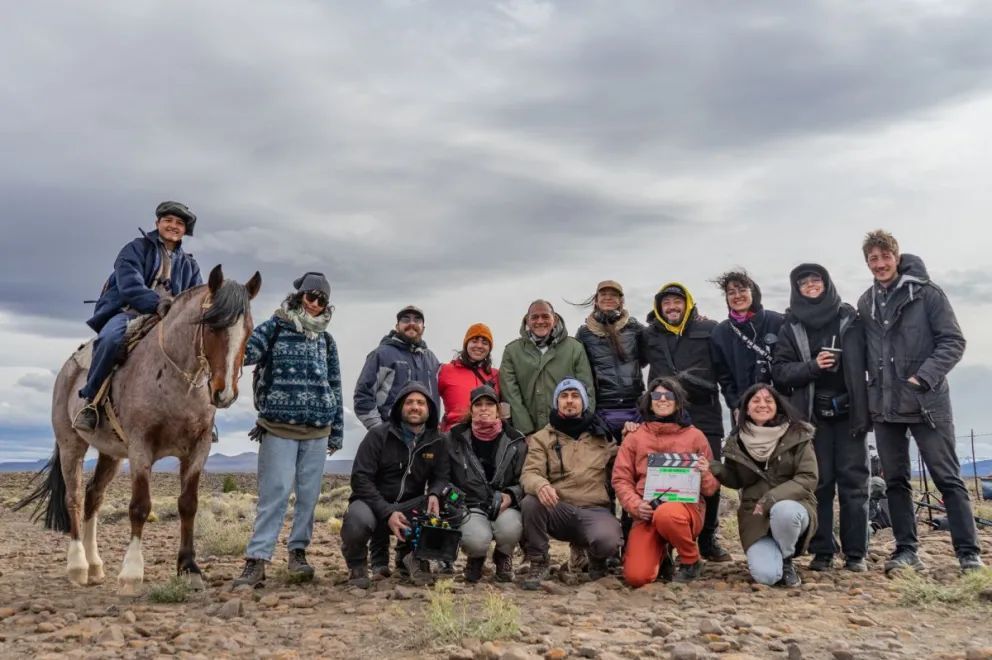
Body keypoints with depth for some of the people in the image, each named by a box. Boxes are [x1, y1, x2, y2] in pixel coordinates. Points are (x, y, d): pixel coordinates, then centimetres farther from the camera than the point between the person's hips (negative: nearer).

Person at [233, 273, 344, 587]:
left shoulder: (326, 340, 13)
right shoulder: (274, 328, 2)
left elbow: (335, 386, 15)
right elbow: (245, 351, -11)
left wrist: (337, 431, 13)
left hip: (317, 430, 4)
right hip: (279, 427, -4)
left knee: (309, 494, 6)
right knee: (274, 492, -8)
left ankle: (298, 551, 19)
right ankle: (257, 559, -5)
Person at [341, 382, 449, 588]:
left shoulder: (437, 442, 4)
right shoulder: (379, 435, -6)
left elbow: (441, 477, 6)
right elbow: (360, 478, -12)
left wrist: (434, 494, -21)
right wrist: (387, 513, -25)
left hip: (410, 506, 3)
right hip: (374, 502, -3)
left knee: (443, 508, -26)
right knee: (358, 520, -37)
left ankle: (410, 555, 4)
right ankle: (356, 563, 0)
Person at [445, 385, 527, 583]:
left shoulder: (515, 441, 5)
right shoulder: (456, 438, 4)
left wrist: (511, 495, -11)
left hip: (504, 506, 1)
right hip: (470, 505, -1)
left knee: (510, 529, -34)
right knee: (477, 539, -33)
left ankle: (503, 556, 7)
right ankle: (476, 559, 10)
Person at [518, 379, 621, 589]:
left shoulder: (602, 435, 15)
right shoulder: (542, 438, 9)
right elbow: (529, 473, -5)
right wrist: (540, 485, -30)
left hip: (595, 511, 0)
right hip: (558, 510, 0)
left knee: (607, 541, -33)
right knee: (531, 502, -31)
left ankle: (597, 559, 8)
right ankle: (538, 564, -9)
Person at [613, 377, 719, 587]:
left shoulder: (694, 436, 9)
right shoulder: (635, 437, 10)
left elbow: (712, 487, 12)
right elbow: (621, 479, 8)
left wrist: (704, 474, -12)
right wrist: (635, 505, -11)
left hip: (686, 507, -1)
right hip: (647, 513, 2)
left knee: (666, 515, -40)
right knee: (636, 576, -20)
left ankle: (691, 561, -6)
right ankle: (660, 552, 18)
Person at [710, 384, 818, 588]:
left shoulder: (797, 435, -5)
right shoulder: (736, 441, 4)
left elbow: (808, 478, -10)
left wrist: (771, 499, -21)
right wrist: (715, 469, -8)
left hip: (792, 507, -1)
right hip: (755, 515, 1)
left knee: (783, 511, -40)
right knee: (766, 575, -24)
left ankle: (786, 560, -6)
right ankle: (772, 558, 17)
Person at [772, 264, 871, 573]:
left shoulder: (849, 317, 6)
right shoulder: (791, 327, 7)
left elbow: (868, 357, 5)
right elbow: (779, 370, 1)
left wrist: (866, 402, -5)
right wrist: (812, 366, -14)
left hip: (849, 411, 0)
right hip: (813, 414, 0)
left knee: (854, 480, 0)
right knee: (819, 481, 1)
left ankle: (855, 553, 6)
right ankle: (822, 551, 7)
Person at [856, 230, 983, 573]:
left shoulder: (927, 293, -5)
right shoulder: (865, 303, 9)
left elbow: (953, 341, -8)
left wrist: (923, 378, -18)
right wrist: (868, 395, 6)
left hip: (927, 403, -5)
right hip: (885, 406, 5)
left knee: (948, 478, 0)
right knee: (896, 481, 8)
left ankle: (969, 552, 5)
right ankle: (906, 550, 16)